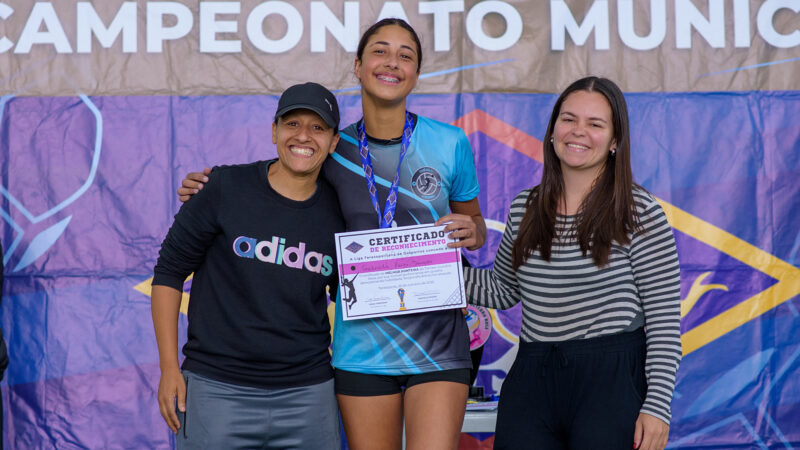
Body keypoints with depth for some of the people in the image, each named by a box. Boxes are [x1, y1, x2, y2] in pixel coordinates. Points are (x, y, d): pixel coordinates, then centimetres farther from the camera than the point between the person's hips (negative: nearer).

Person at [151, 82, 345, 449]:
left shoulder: (339, 212, 3)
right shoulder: (225, 187, -5)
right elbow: (170, 271, -1)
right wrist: (169, 367, -4)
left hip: (307, 395, 3)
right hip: (216, 389, -2)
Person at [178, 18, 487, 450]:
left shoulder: (450, 143, -1)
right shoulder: (334, 149, 1)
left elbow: (474, 220, 14)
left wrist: (471, 232, -10)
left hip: (437, 344, -1)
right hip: (362, 345, 1)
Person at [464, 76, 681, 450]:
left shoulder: (640, 214, -6)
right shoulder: (525, 209, 7)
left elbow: (665, 320, -7)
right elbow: (503, 291, 19)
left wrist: (657, 406, -11)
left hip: (613, 381, -4)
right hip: (532, 380, 4)